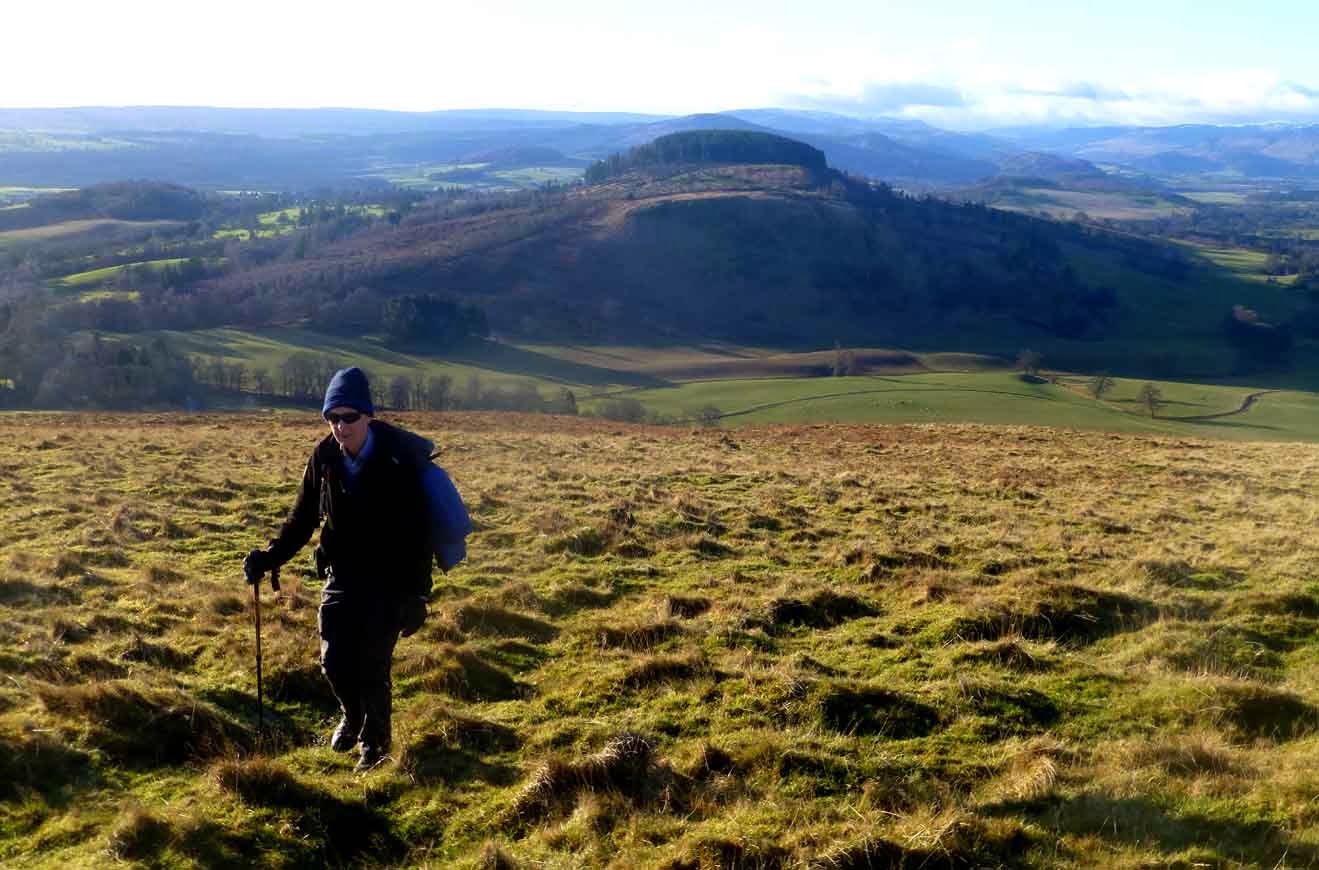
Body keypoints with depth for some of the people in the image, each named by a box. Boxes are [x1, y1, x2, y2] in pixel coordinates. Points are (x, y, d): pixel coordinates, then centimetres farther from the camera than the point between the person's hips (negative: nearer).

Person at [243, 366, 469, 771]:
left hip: (387, 581, -4)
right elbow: (304, 517, 4)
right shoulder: (324, 456, -6)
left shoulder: (400, 459, -19)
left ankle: (374, 743, 21)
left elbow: (418, 530, -17)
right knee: (334, 659, 2)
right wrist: (269, 558, -8)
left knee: (372, 666, -2)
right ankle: (352, 715, 35)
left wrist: (416, 593, -19)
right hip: (341, 573, 4)